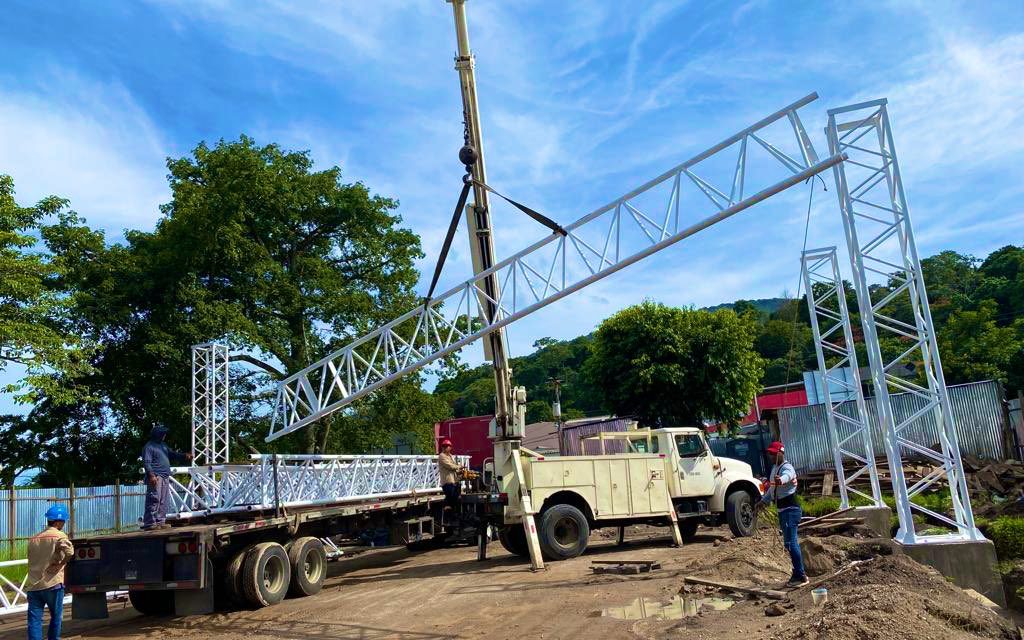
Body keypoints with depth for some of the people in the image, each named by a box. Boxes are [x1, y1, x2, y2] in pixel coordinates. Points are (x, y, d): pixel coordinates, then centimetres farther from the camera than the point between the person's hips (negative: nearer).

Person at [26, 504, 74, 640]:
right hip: (52, 584, -5)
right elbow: (69, 551, -27)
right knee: (56, 617, 14)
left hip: (33, 585, 5)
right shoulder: (59, 536, -7)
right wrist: (60, 565, -13)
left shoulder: (33, 539, 14)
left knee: (34, 621, 2)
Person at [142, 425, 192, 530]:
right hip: (156, 477, -9)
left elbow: (173, 454, 25)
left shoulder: (163, 445, 22)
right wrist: (151, 475, -22)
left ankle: (160, 521, 11)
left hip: (165, 477, 9)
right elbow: (146, 462, -11)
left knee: (163, 501, 8)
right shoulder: (149, 446, -3)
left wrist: (184, 456, 8)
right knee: (154, 500, -12)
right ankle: (150, 523, -11)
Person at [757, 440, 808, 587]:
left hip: (791, 510, -10)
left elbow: (787, 476, -42)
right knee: (790, 543, 13)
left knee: (790, 543, -12)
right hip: (783, 510, 10)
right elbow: (772, 487, 30)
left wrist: (781, 480, -63)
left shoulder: (787, 467, -15)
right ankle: (799, 573, 22)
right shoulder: (774, 468, 14)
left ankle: (801, 576, -6)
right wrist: (764, 500, 31)